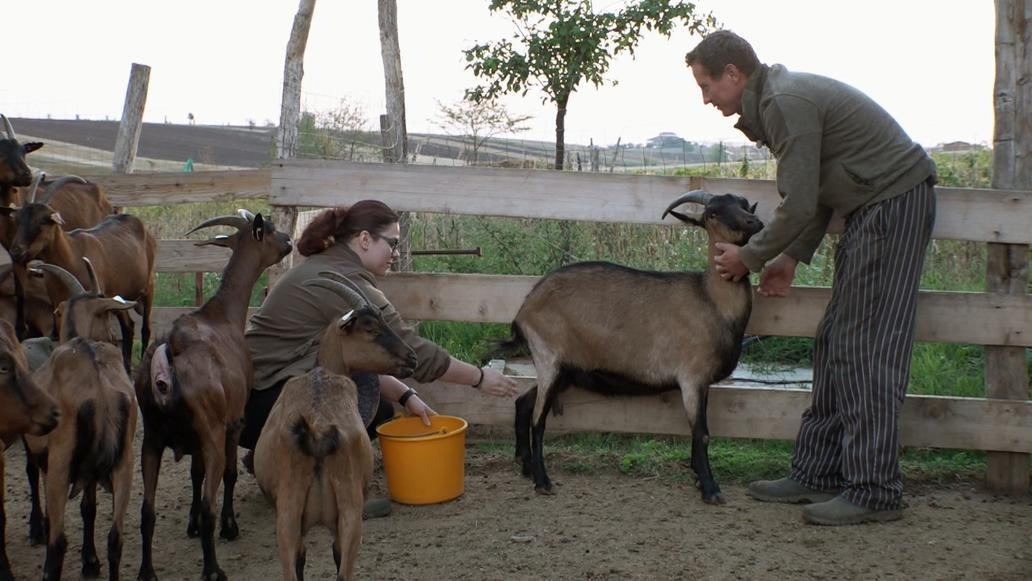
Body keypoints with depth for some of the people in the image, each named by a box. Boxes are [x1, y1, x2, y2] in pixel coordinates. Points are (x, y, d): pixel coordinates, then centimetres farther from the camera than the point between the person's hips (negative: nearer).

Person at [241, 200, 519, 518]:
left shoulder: (325, 268, 12)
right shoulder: (347, 283, -19)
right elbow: (414, 351, -16)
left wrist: (405, 395, 8)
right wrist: (480, 378, -5)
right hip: (261, 405, -10)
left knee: (380, 410, 11)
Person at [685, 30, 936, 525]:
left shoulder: (786, 102, -17)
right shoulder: (778, 97, 16)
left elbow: (799, 206, -19)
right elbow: (817, 191, 20)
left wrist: (749, 257, -5)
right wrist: (792, 258, 14)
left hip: (895, 202, -11)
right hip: (873, 208, 11)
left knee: (866, 349, -11)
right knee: (836, 345, 9)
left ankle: (875, 491, -8)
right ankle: (818, 473, 13)